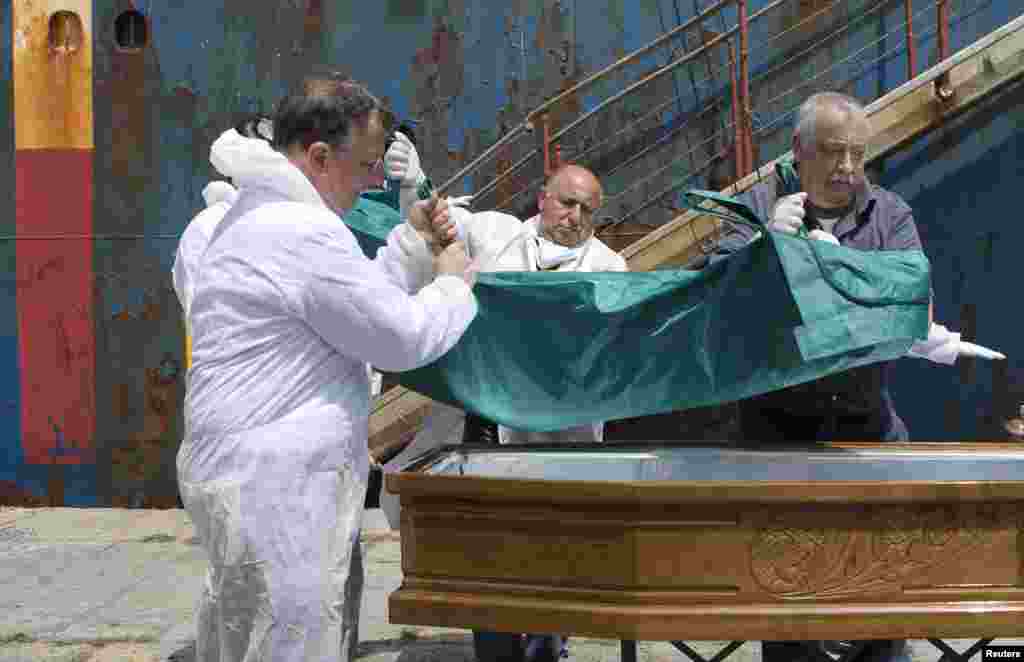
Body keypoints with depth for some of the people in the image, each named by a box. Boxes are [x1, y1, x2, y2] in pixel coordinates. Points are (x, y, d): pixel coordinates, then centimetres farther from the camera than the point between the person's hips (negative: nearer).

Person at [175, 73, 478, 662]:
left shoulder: (258, 217, 16)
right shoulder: (306, 232, -19)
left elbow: (357, 299, 22)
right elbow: (404, 338, -14)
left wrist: (413, 241, 16)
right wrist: (453, 284, 3)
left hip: (250, 476, 11)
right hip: (273, 495, -11)